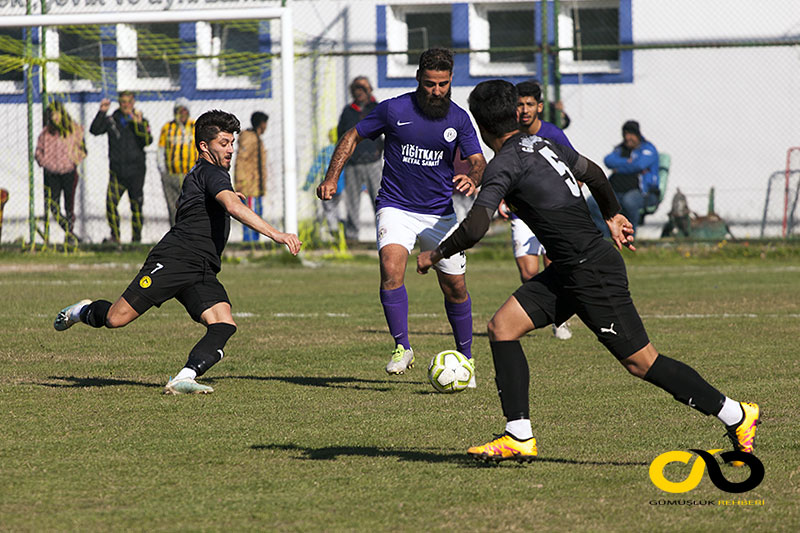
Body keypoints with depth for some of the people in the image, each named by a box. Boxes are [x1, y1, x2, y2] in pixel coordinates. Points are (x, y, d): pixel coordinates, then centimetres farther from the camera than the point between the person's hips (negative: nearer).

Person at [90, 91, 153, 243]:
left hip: (136, 171, 0)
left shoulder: (141, 121, 4)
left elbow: (147, 141, -9)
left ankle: (136, 238, 14)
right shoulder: (111, 120, 7)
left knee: (136, 205, 3)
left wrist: (138, 123, -20)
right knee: (111, 202, -13)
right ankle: (115, 236, -5)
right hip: (117, 171, 1)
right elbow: (94, 130, -4)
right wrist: (102, 112, -11)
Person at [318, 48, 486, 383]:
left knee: (455, 288, 4)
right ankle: (402, 348, -17)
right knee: (391, 268, -26)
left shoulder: (459, 119, 0)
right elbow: (353, 136, 5)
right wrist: (331, 179, -5)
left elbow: (478, 161, -3)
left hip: (441, 213, 2)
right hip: (396, 207, -2)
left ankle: (465, 357, 24)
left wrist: (472, 179, -28)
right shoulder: (394, 110, -6)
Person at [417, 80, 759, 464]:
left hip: (593, 272, -9)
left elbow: (474, 229, -22)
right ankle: (519, 437, 2)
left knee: (641, 362, -3)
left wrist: (435, 255, -4)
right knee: (501, 328, 4)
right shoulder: (544, 145, 11)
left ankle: (736, 416, 6)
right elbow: (593, 173, 27)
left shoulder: (505, 164, -15)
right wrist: (612, 216, 44)